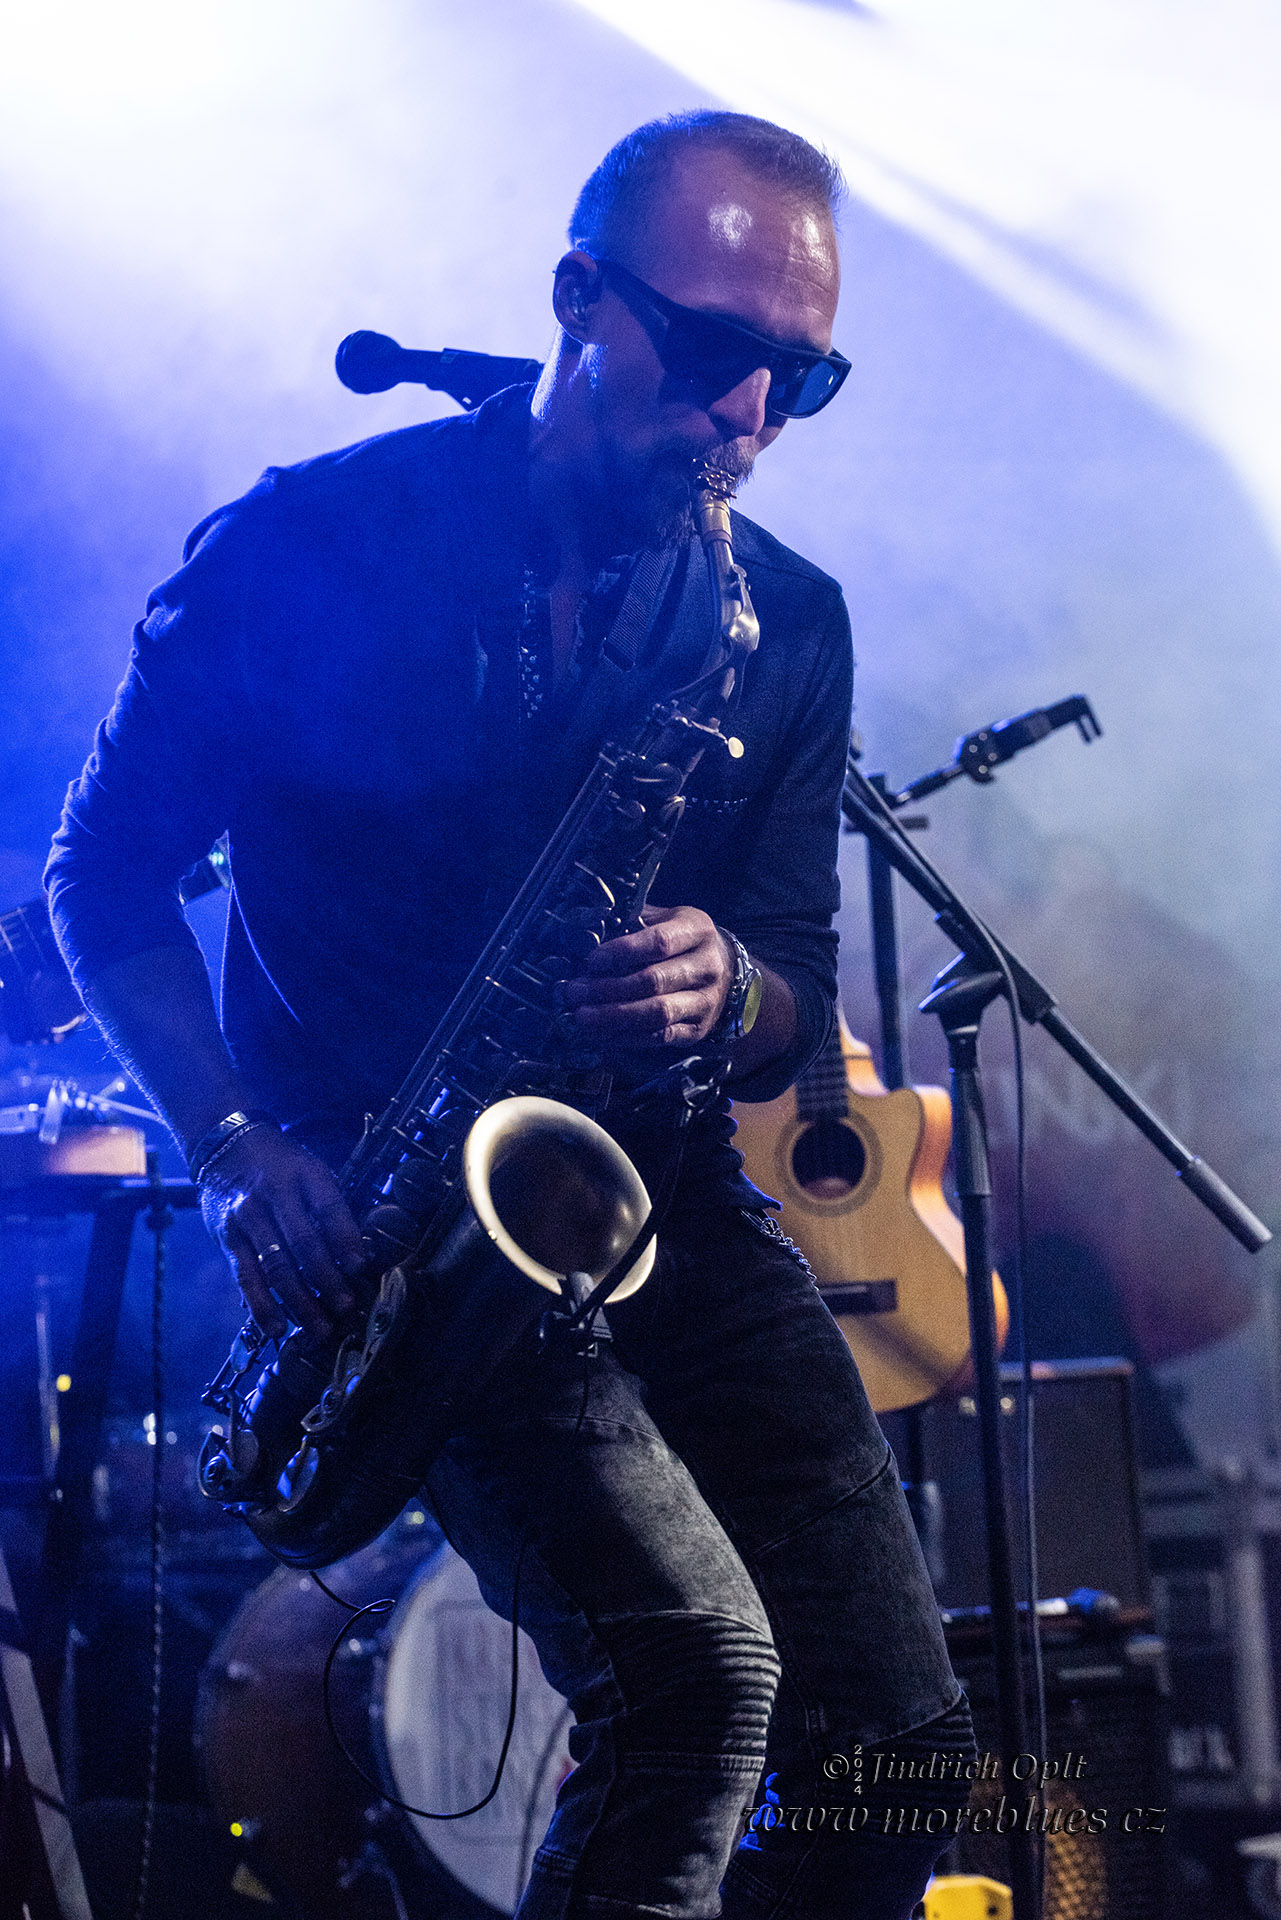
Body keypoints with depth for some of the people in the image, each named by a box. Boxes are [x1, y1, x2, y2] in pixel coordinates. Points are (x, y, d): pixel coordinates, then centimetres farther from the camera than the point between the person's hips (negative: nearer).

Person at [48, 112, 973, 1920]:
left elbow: (799, 1003, 9)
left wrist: (724, 989, -16)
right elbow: (106, 871, 2)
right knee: (698, 1664, -24)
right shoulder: (311, 547, -6)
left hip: (670, 1207, 5)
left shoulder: (788, 627, 6)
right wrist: (235, 1146, -12)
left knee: (899, 1748, -4)